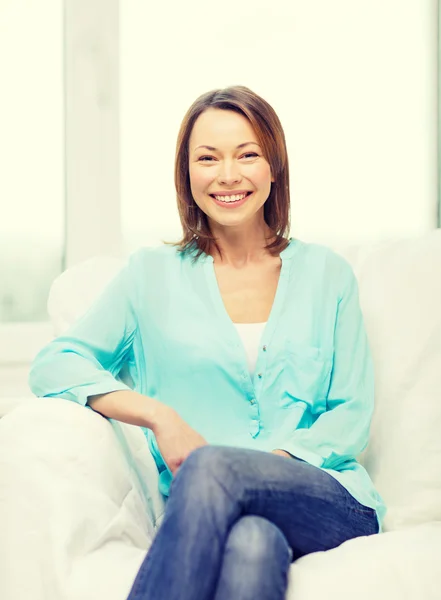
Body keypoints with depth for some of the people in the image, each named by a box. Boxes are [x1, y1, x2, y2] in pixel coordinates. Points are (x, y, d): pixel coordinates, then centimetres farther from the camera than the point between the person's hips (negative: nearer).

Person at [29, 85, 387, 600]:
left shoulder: (325, 273, 14)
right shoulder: (152, 273, 12)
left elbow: (352, 415, 8)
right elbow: (52, 364, 2)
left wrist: (271, 462, -11)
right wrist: (159, 415, -13)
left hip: (331, 501, 1)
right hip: (203, 507, 0)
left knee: (212, 466, -34)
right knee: (252, 541, -38)